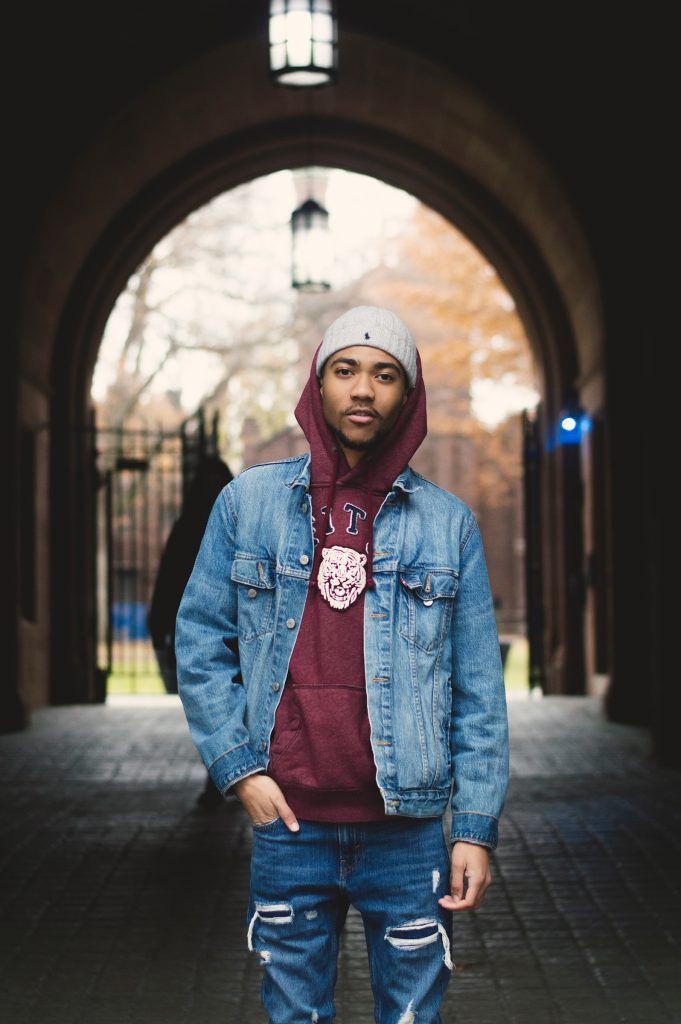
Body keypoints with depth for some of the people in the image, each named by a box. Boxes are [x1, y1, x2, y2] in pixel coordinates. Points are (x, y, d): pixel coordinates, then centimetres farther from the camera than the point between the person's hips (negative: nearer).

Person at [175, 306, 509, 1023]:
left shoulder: (448, 522, 3)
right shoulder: (247, 502, 4)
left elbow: (478, 689, 3)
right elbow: (200, 642, 6)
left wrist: (477, 828, -3)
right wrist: (239, 768, -3)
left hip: (409, 830, 0)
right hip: (288, 827, 0)